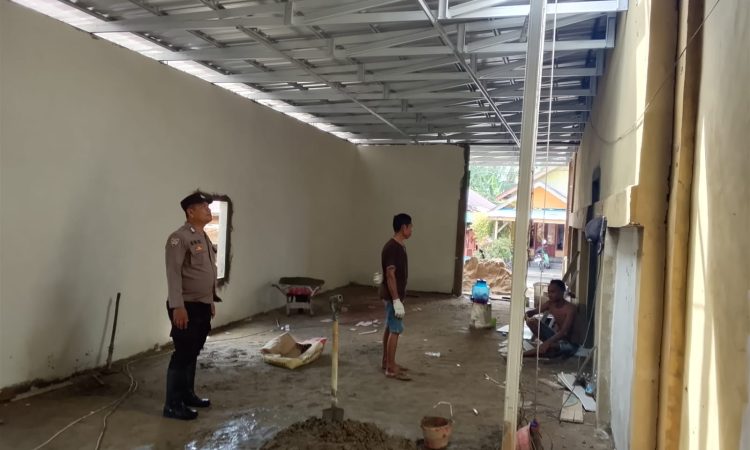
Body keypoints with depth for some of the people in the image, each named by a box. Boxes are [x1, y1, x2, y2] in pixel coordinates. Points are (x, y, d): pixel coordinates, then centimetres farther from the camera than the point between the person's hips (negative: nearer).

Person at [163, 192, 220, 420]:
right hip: (186, 307, -9)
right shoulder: (179, 238, -16)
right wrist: (177, 306, -26)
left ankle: (187, 394, 28)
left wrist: (211, 301, 21)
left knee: (193, 353, 16)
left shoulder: (204, 237, 14)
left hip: (203, 305, 9)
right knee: (182, 354, -5)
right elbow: (173, 273, -21)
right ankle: (172, 405, 4)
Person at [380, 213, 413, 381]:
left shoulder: (399, 246, 10)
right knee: (395, 330, -5)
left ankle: (387, 362, 26)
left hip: (394, 295, 10)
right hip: (393, 296, -10)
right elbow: (390, 275, -24)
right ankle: (391, 369, 1)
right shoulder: (392, 247, -21)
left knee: (389, 328, 16)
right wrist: (396, 300, -25)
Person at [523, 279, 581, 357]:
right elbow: (532, 312, 3)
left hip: (570, 344, -7)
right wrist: (527, 318, -23)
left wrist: (548, 342, -46)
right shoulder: (550, 304, -4)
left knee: (550, 347, -40)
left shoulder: (570, 308, -24)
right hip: (556, 337, 7)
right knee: (532, 321, -9)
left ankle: (522, 354, -23)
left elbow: (564, 332, -34)